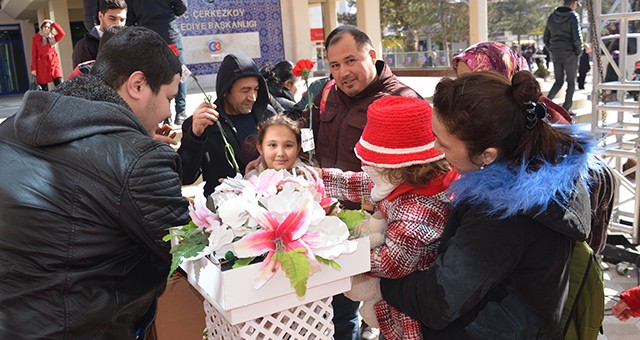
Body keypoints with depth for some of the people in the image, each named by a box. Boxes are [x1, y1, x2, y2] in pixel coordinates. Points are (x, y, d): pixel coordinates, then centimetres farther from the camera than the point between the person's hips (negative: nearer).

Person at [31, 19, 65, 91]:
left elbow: (62, 34, -6)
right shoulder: (35, 38, 5)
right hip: (42, 64, -2)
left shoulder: (52, 37, 13)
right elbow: (34, 54, 2)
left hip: (54, 62, 2)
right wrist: (33, 68, -4)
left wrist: (53, 23, 2)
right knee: (44, 89, 0)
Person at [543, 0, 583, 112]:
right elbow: (577, 38, -16)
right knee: (571, 83, 8)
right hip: (570, 54, -5)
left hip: (555, 55, 5)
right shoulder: (573, 16, -10)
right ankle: (566, 110, 9)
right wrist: (578, 51, -2)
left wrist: (552, 49, 15)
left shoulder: (552, 17, 8)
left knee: (558, 81, 15)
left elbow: (545, 38, 11)